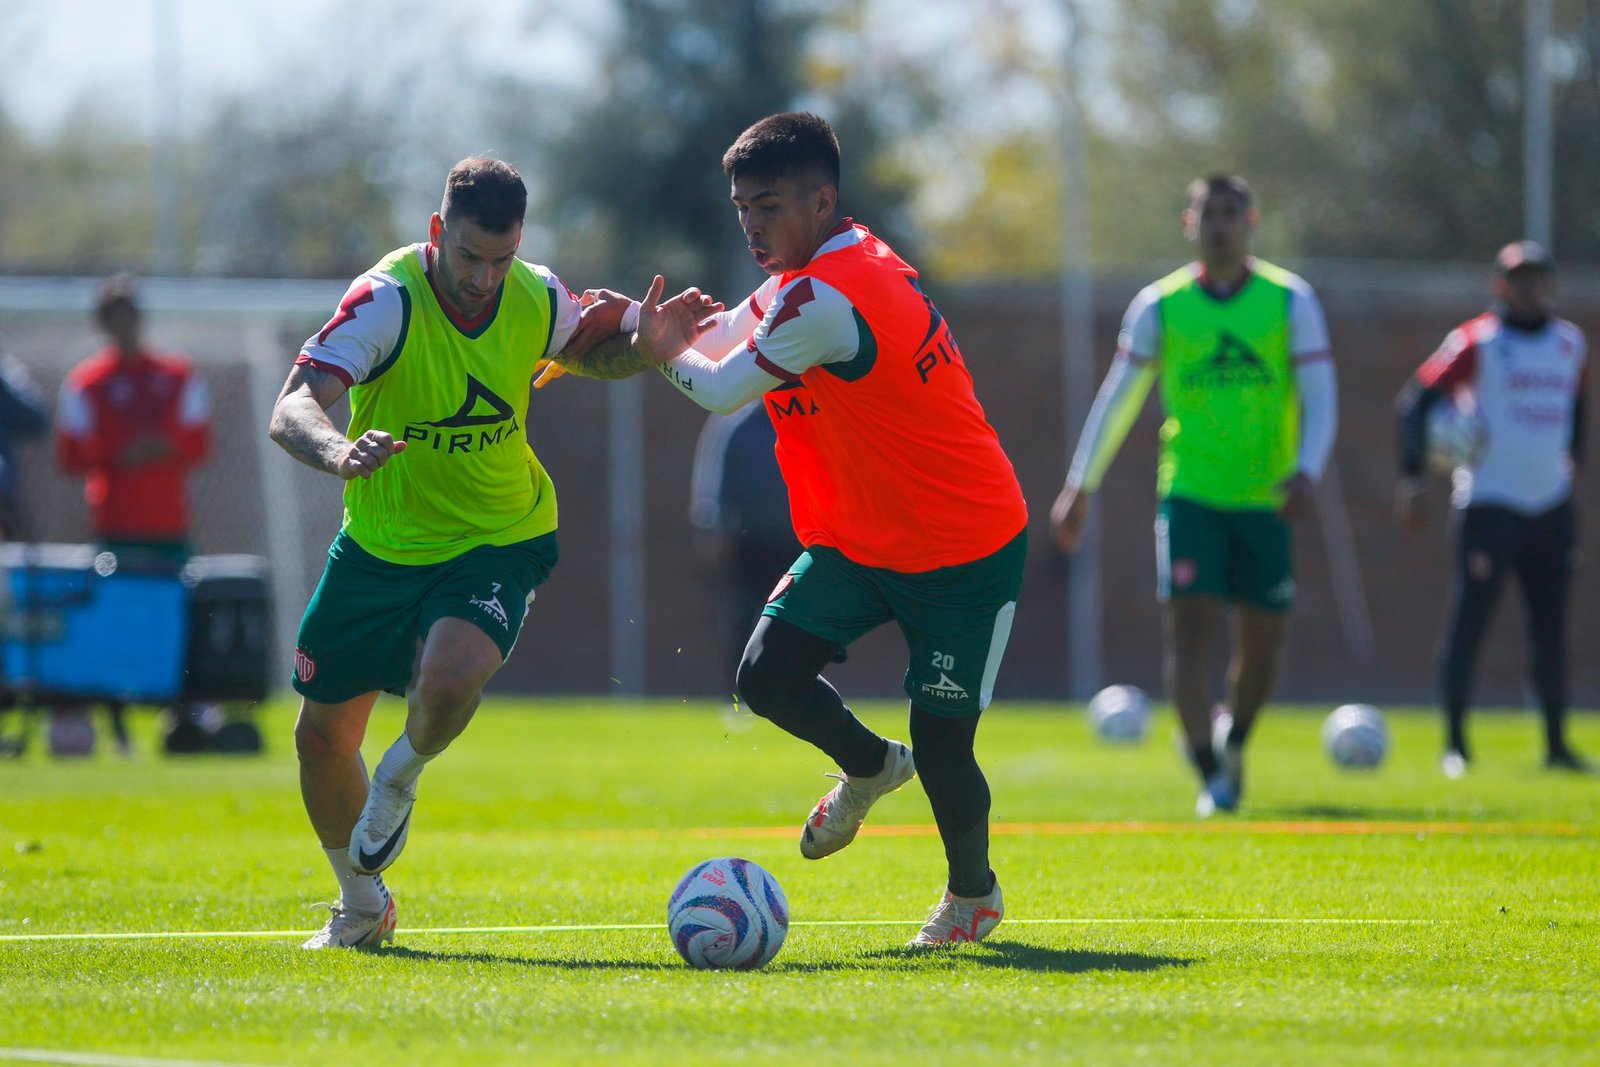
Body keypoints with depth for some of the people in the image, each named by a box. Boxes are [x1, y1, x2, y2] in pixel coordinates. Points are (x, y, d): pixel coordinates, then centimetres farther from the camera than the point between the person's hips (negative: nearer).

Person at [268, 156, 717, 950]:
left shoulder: (538, 301, -11)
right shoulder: (387, 300, -23)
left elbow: (591, 337, 14)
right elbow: (290, 411, -34)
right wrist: (339, 452, -57)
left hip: (496, 541, 0)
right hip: (380, 544, 0)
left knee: (450, 677, -31)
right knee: (321, 736, 8)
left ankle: (401, 777, 6)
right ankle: (361, 907, 35)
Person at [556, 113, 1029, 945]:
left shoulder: (827, 300, -28)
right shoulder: (818, 271, 3)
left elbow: (719, 390, -18)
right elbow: (723, 336, 18)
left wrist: (667, 352, 0)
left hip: (966, 548, -9)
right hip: (859, 537, 9)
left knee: (940, 745, -3)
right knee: (767, 674, -8)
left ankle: (973, 893, 25)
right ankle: (868, 766, 22)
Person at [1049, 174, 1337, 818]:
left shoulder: (1289, 301, 0)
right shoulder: (1160, 306, 2)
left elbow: (1320, 398, -2)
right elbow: (1117, 399, 10)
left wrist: (1306, 472, -20)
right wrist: (1080, 487, 9)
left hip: (1265, 500, 1)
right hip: (1189, 494, -1)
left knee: (1263, 645, 7)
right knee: (1189, 627, -15)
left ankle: (1233, 741, 37)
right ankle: (1212, 778, -15)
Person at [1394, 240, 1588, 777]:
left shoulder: (1569, 343, 10)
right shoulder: (1477, 342, -8)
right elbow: (1417, 400, -9)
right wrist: (1412, 476, -16)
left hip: (1550, 506, 6)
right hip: (1489, 506, -5)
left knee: (1552, 629, 9)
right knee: (1467, 624, -7)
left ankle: (1556, 743, 18)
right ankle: (1454, 743, -1)